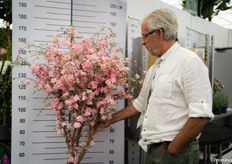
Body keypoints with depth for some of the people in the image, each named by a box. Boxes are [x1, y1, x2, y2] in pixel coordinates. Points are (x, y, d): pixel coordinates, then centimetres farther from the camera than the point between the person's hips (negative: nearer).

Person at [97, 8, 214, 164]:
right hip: (151, 150, 8)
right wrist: (110, 120, 26)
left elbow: (201, 114, -21)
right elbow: (140, 104, 24)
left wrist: (172, 149, -17)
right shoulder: (154, 69, 14)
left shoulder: (189, 61, -14)